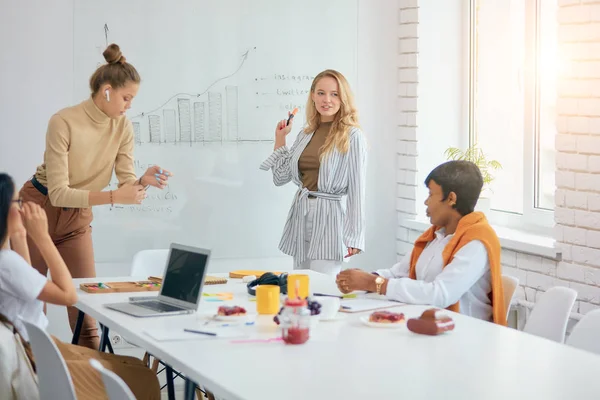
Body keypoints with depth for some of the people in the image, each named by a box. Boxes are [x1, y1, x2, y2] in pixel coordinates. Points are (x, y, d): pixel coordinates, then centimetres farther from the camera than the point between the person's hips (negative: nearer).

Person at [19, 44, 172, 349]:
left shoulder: (123, 127, -8)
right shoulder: (64, 122, -25)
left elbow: (126, 183, -8)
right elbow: (58, 193, -28)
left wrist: (143, 181, -31)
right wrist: (113, 197, -38)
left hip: (76, 220, 4)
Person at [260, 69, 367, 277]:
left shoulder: (352, 136, -7)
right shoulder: (305, 135, 10)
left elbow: (356, 190, -9)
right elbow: (280, 178, 17)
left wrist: (353, 236, -12)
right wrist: (280, 139, 12)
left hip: (328, 218, -6)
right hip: (300, 216, 6)